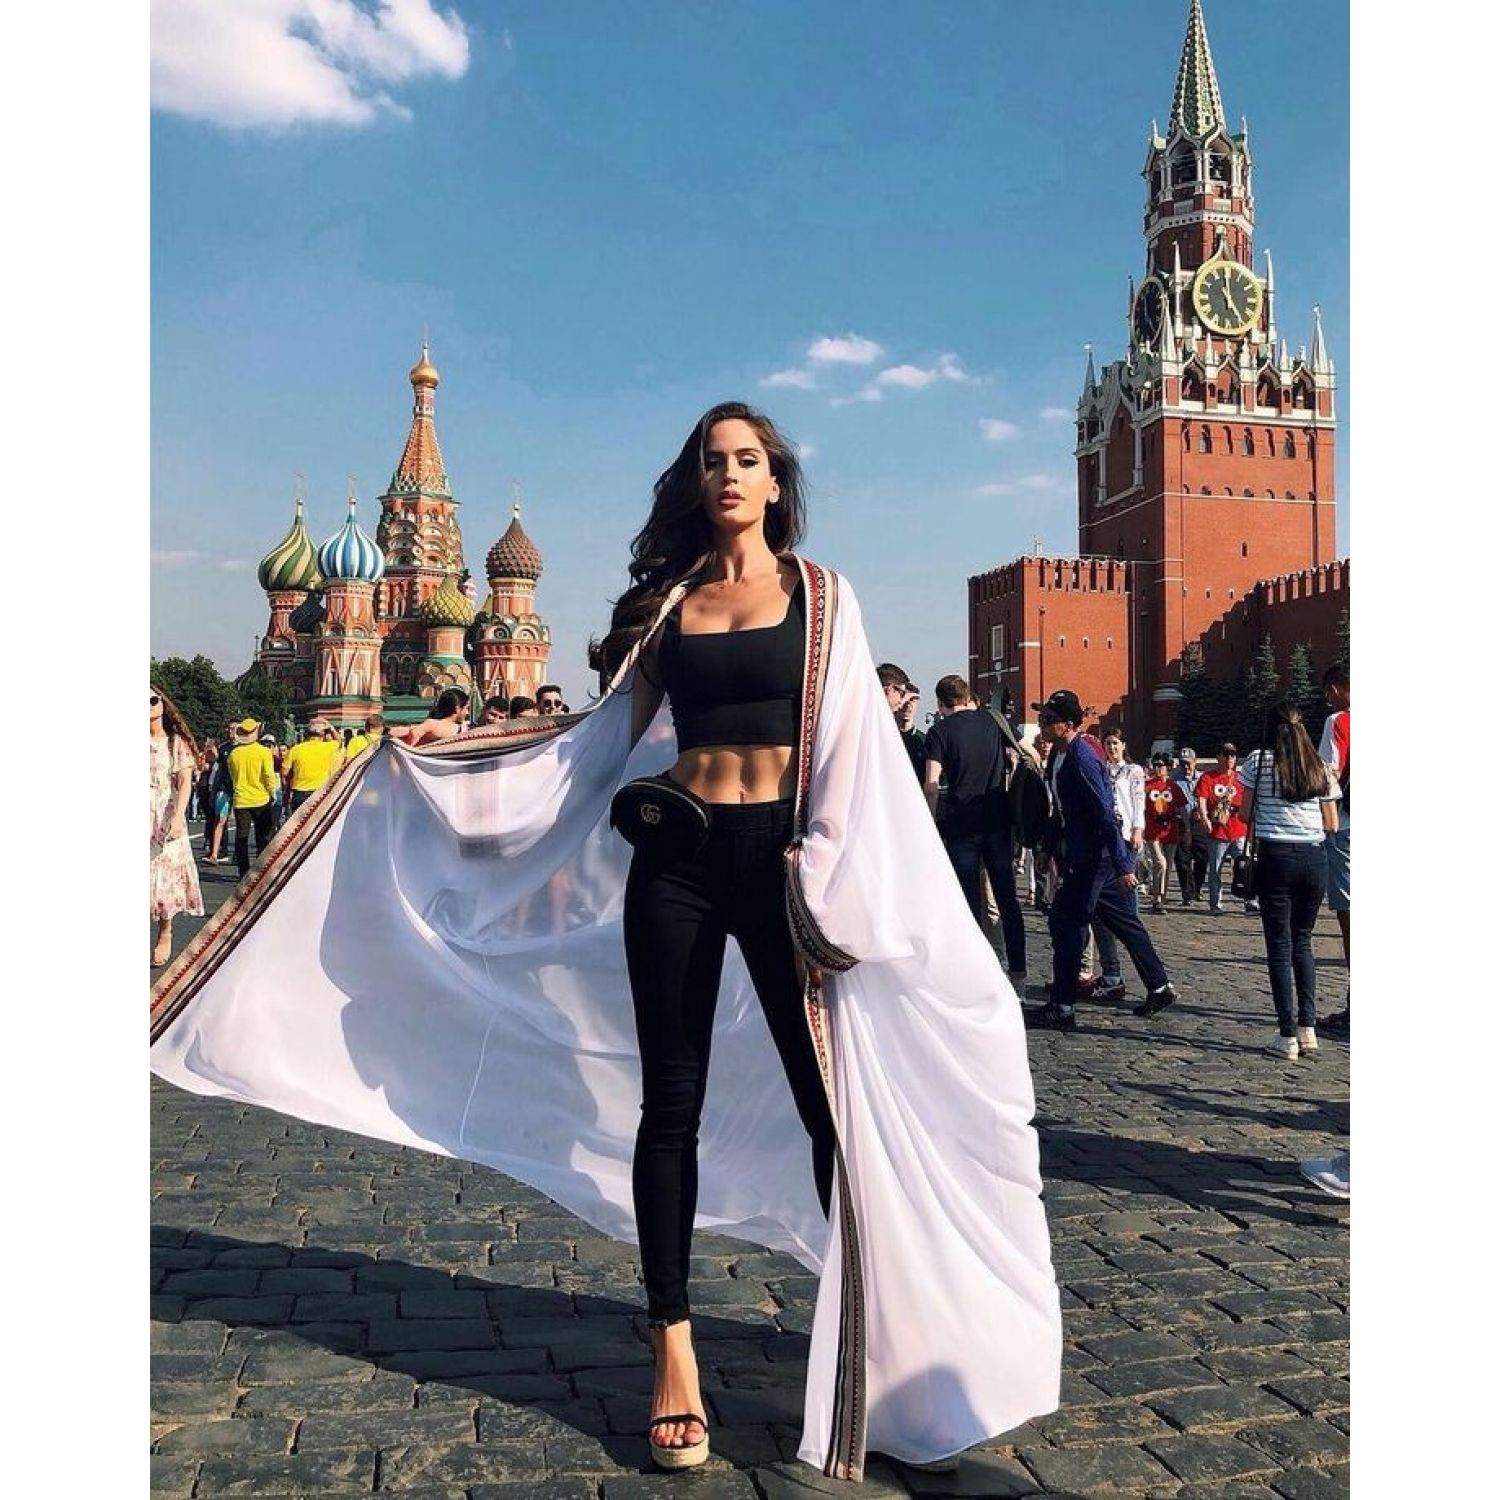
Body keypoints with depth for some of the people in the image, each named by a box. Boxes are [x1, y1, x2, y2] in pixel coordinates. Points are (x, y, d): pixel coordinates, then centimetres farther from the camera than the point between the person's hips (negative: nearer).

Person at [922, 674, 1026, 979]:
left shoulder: (940, 731, -4)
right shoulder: (992, 721, 6)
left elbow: (932, 784, -10)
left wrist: (931, 826, -5)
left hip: (961, 825, -3)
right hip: (998, 820, 3)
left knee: (970, 901, 2)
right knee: (1007, 897, 9)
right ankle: (1018, 973, 11)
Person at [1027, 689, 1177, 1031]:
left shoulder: (1083, 760, -21)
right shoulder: (1059, 754, 8)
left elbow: (1105, 814, -23)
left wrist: (1123, 865, -23)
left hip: (1095, 858, -10)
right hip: (1081, 856, 10)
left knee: (1066, 923, -7)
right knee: (1123, 922, 16)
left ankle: (1061, 1009, -2)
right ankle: (1160, 988, 27)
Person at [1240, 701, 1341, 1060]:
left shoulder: (1259, 761, -1)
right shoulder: (1319, 767, 8)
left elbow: (1247, 813, 1)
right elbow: (1331, 823, 10)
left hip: (1276, 856, -3)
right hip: (1315, 858, 3)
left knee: (1279, 946, 2)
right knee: (1302, 942, 15)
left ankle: (1288, 1036, 0)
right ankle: (1308, 1029, 9)